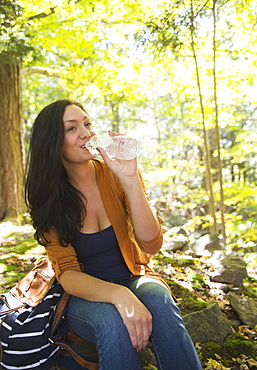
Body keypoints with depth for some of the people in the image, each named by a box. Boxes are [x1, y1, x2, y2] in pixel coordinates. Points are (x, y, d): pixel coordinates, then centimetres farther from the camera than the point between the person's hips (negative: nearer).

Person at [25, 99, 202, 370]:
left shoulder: (115, 175, -8)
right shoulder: (48, 199, -8)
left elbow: (151, 245, -17)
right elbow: (67, 273, -15)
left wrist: (130, 179, -29)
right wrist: (117, 294, -34)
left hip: (135, 279, 2)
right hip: (86, 296, -1)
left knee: (159, 302, -32)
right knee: (113, 320, -35)